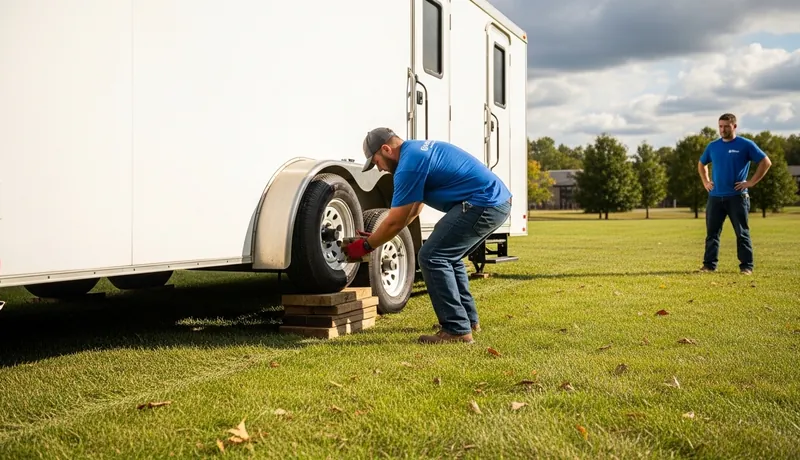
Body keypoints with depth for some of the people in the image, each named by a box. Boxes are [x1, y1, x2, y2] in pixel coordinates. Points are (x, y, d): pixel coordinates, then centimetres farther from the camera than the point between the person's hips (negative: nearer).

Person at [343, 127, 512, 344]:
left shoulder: (409, 164, -13)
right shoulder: (417, 149, 19)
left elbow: (396, 222, -8)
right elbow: (414, 208, 26)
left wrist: (366, 245, 6)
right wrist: (377, 236, 24)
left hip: (483, 205, -10)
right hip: (499, 199, 10)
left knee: (432, 258, -7)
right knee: (449, 256, 23)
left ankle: (457, 329, -6)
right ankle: (468, 319, 29)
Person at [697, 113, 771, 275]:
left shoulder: (746, 145, -3)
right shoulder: (712, 146, 10)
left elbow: (766, 162, -3)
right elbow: (701, 164, 27)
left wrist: (751, 182, -8)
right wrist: (705, 182, 13)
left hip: (737, 197, -4)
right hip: (715, 197, 4)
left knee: (742, 233, 0)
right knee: (712, 232, 4)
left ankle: (746, 266, 5)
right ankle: (709, 265, 9)